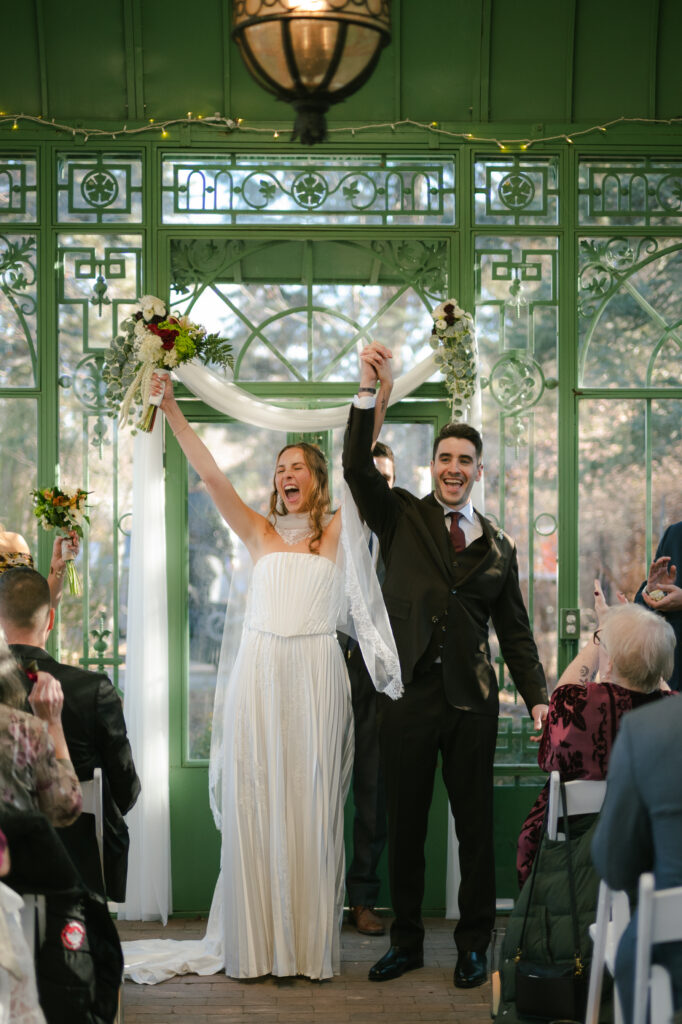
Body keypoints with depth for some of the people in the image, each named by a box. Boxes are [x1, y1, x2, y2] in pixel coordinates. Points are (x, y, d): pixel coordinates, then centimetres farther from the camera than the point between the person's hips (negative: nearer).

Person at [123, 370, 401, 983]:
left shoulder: (336, 532, 9)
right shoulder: (261, 534, 13)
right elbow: (212, 476, 4)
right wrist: (172, 410, -4)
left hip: (315, 678, -2)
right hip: (259, 674, 2)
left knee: (311, 806, 0)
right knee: (256, 807, 1)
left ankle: (311, 944, 6)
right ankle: (257, 944, 8)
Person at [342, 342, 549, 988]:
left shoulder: (498, 546, 11)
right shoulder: (402, 517, 6)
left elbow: (514, 628, 13)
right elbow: (357, 468, -9)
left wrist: (537, 696, 2)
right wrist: (370, 391, -19)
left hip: (472, 702, 1)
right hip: (409, 694, -1)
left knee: (475, 826, 7)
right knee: (404, 826, 7)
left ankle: (474, 945, 19)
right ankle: (405, 941, 20)